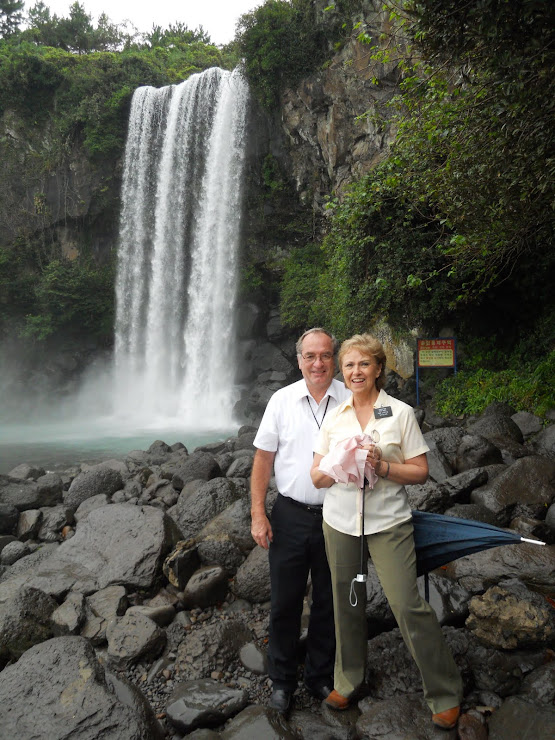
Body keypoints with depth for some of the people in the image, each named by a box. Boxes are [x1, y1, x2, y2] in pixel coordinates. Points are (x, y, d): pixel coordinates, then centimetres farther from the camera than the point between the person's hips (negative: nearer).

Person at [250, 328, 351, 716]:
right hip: (290, 516, 0)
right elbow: (263, 459, 1)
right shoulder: (282, 400, -2)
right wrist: (258, 515, -3)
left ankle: (321, 676, 37)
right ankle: (283, 680, 32)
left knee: (329, 602, 16)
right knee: (285, 601, 11)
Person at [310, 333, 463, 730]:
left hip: (388, 522, -3)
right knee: (347, 602, 12)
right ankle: (348, 679, 34)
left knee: (408, 604, -6)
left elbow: (420, 472, -3)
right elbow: (317, 477, 4)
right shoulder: (334, 417, 5)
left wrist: (382, 466, -18)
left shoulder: (401, 412, -3)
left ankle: (444, 692, 15)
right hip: (340, 522, 3)